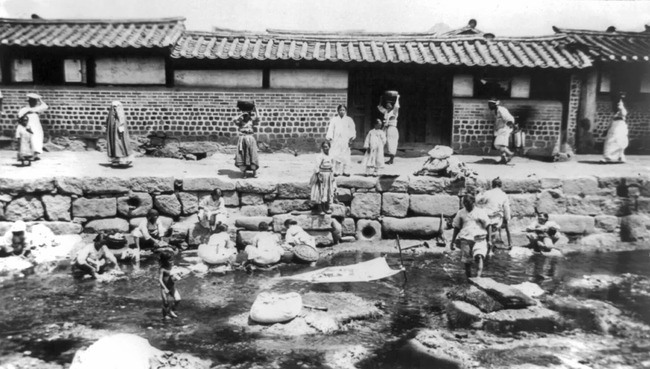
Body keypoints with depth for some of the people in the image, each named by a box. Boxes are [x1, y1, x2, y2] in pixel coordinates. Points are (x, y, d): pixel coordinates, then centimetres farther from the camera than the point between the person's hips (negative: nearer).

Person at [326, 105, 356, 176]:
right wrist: (329, 138, -6)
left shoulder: (349, 119, 8)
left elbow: (352, 129, 3)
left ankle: (346, 171, 1)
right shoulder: (334, 119, 9)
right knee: (336, 156, -5)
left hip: (345, 140, 0)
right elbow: (331, 129, 4)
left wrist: (351, 138, -9)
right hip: (336, 140, 0)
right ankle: (337, 171, 0)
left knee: (346, 156, -4)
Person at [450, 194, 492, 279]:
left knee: (479, 256, -27)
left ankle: (478, 275, -38)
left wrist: (488, 241, 5)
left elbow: (487, 227, 9)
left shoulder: (480, 212, 5)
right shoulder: (460, 213, 11)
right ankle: (469, 278, 16)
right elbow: (456, 228, 18)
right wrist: (453, 241, 15)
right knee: (467, 262, 1)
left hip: (479, 238, -2)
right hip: (465, 239, 3)